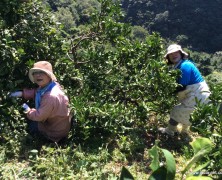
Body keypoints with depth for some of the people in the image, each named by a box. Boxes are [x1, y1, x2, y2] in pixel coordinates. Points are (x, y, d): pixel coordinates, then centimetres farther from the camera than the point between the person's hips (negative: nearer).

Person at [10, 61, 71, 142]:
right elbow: (36, 92, 12)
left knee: (31, 125, 8)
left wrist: (28, 110, -10)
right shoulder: (46, 86, -10)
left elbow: (39, 116, -29)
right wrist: (21, 93, -1)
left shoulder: (51, 96, -39)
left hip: (56, 132, -8)